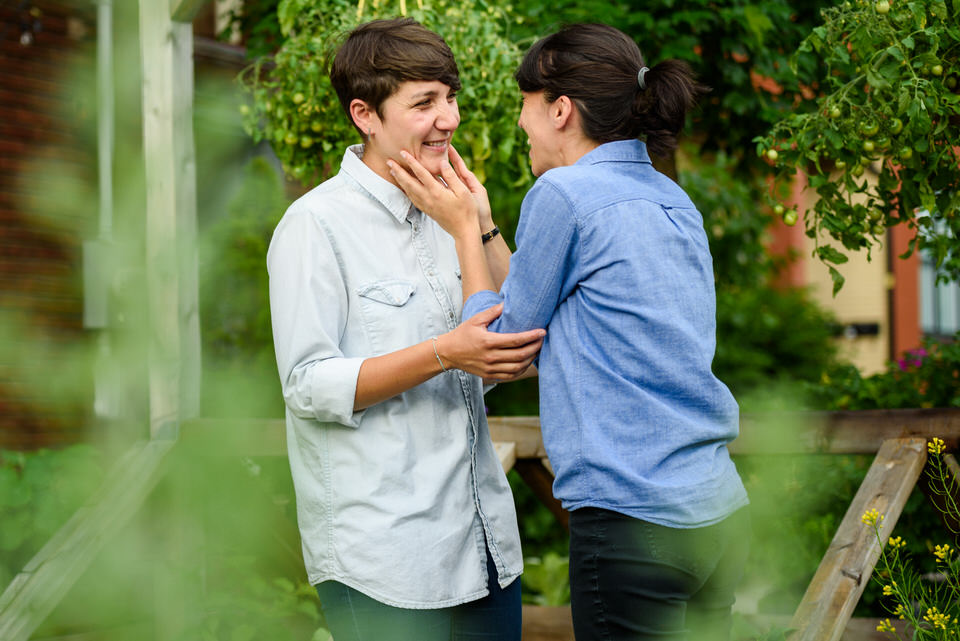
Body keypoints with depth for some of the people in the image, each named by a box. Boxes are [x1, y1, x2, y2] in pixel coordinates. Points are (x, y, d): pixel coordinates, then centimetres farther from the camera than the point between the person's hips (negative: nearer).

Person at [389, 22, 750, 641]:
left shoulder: (563, 193, -11)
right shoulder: (673, 201, 13)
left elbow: (504, 345, -1)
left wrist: (463, 227, 8)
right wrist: (482, 222, 21)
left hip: (636, 525, -8)